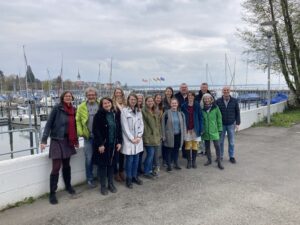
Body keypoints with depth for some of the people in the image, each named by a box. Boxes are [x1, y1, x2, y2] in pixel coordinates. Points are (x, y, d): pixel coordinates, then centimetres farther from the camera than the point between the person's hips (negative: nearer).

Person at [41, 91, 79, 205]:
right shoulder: (57, 108, -10)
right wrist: (44, 140, -15)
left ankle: (68, 186, 36)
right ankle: (52, 193, 7)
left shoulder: (73, 110, 6)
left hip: (68, 141, 5)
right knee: (56, 167, -5)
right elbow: (49, 124, -11)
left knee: (66, 165, 17)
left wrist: (76, 140, 14)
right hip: (57, 141, -5)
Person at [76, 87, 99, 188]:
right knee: (89, 159, 5)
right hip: (88, 136, 0)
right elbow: (78, 120, 1)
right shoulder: (82, 107, 1)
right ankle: (90, 179, 21)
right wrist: (80, 132, -9)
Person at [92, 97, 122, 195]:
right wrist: (100, 144, -17)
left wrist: (119, 142, 2)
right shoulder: (99, 115, -8)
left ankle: (111, 184, 28)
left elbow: (119, 129, 9)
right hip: (102, 145, -4)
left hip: (113, 144, 4)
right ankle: (103, 186, 19)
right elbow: (95, 130, -12)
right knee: (102, 165, 6)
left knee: (112, 164, 13)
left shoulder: (116, 114, 6)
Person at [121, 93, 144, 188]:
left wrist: (139, 136, -6)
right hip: (129, 139, -5)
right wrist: (132, 138, -12)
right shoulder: (124, 111, -5)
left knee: (136, 159, 11)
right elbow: (125, 126, -10)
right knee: (129, 160, -1)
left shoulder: (139, 111, 11)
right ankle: (128, 179, 12)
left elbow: (141, 124, 8)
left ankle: (135, 176, 25)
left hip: (138, 139, 5)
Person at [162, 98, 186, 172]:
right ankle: (169, 165, 17)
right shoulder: (166, 113, -8)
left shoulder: (180, 113, 4)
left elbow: (183, 124, 11)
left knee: (176, 150, 14)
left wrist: (183, 134, 6)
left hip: (178, 135, 4)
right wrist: (163, 136, -9)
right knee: (169, 151, 5)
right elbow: (163, 125, -6)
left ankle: (176, 164, 29)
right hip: (169, 135, -3)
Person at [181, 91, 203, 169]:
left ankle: (194, 161, 17)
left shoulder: (197, 105, -1)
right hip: (187, 129, 0)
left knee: (195, 146, 6)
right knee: (188, 146, 4)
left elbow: (200, 117, -1)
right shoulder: (183, 106, 0)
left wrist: (201, 128, -7)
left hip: (195, 128, 0)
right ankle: (189, 161, 14)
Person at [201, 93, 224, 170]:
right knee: (207, 146, 12)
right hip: (205, 131, 2)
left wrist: (219, 128, -1)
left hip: (214, 130, -2)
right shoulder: (202, 108, -1)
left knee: (217, 145, -4)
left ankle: (219, 162, 5)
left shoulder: (215, 107, -3)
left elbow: (219, 118, 1)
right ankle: (209, 160, 28)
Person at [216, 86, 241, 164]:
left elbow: (237, 113, 2)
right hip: (221, 124, 0)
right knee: (220, 141, 7)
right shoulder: (218, 101, -4)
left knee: (231, 142, 8)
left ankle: (231, 157, 20)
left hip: (231, 124, 0)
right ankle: (220, 156, 20)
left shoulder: (234, 101, -2)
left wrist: (237, 123, -3)